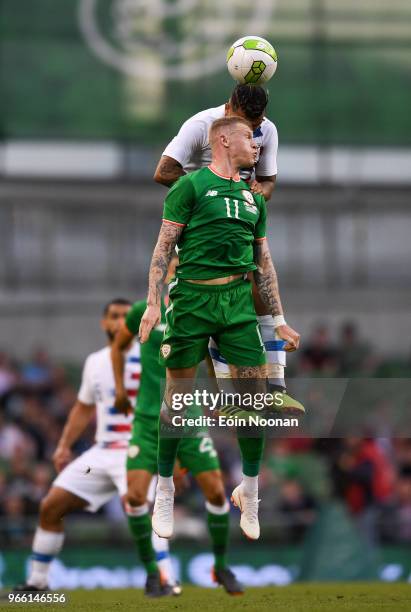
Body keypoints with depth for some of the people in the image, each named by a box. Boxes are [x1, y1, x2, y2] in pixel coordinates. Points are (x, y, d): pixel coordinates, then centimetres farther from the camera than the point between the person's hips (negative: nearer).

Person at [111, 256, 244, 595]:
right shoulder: (145, 311, 0)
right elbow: (118, 346, 16)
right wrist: (120, 387, 8)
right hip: (149, 421, -1)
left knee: (216, 492, -5)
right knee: (135, 495, -14)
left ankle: (221, 566, 17)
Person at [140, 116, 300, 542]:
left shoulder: (253, 198, 18)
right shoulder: (191, 186, 0)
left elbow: (263, 263, 21)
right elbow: (164, 247, -4)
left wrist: (279, 321, 17)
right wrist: (153, 303, -14)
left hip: (239, 300, 5)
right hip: (192, 297, -5)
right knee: (177, 396, -1)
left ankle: (250, 492, 13)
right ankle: (164, 490, 12)